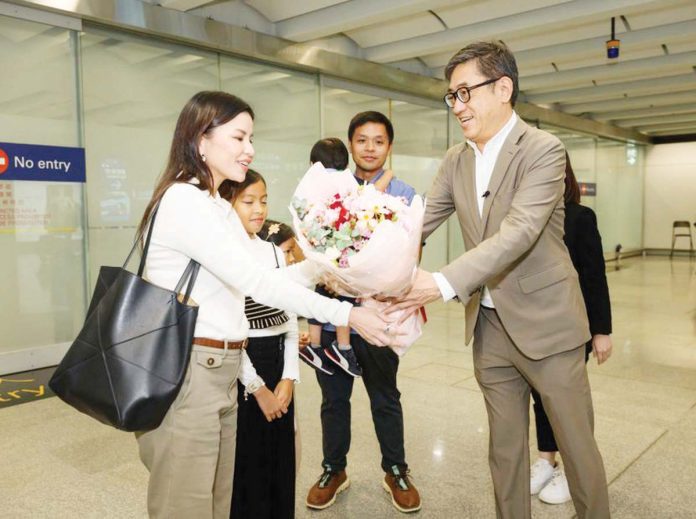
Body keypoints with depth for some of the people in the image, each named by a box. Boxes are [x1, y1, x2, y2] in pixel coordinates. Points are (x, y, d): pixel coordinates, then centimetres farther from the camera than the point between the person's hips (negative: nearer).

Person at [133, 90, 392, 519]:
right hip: (184, 375, -9)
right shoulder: (182, 201, -17)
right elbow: (256, 282, -23)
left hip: (220, 373, 9)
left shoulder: (220, 208, 16)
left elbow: (246, 285, 12)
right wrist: (346, 315, -22)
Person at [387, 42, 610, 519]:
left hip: (545, 323, -5)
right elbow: (418, 225, 0)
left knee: (577, 445, 9)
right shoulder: (456, 161, 6)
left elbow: (520, 232, -27)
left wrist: (444, 284, -37)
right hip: (489, 326, 5)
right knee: (505, 448, 16)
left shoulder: (543, 149, -14)